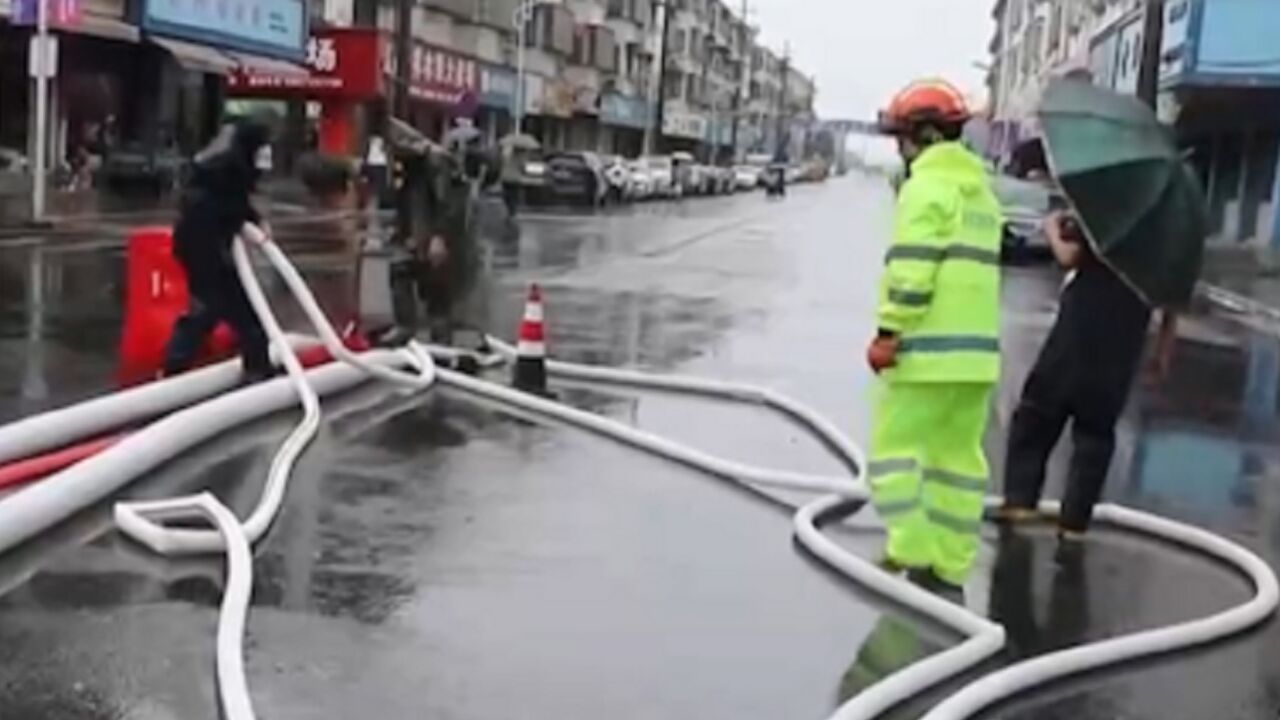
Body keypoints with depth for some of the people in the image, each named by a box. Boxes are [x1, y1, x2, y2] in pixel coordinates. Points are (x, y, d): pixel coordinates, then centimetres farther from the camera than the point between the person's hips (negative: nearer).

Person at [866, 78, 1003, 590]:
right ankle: (950, 567, 13)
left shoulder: (927, 184, -8)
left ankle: (912, 552, -5)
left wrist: (888, 332, -17)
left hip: (929, 347, -8)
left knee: (894, 444, -1)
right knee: (959, 455, 10)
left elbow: (912, 266, -18)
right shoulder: (980, 189, 20)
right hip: (975, 347, 9)